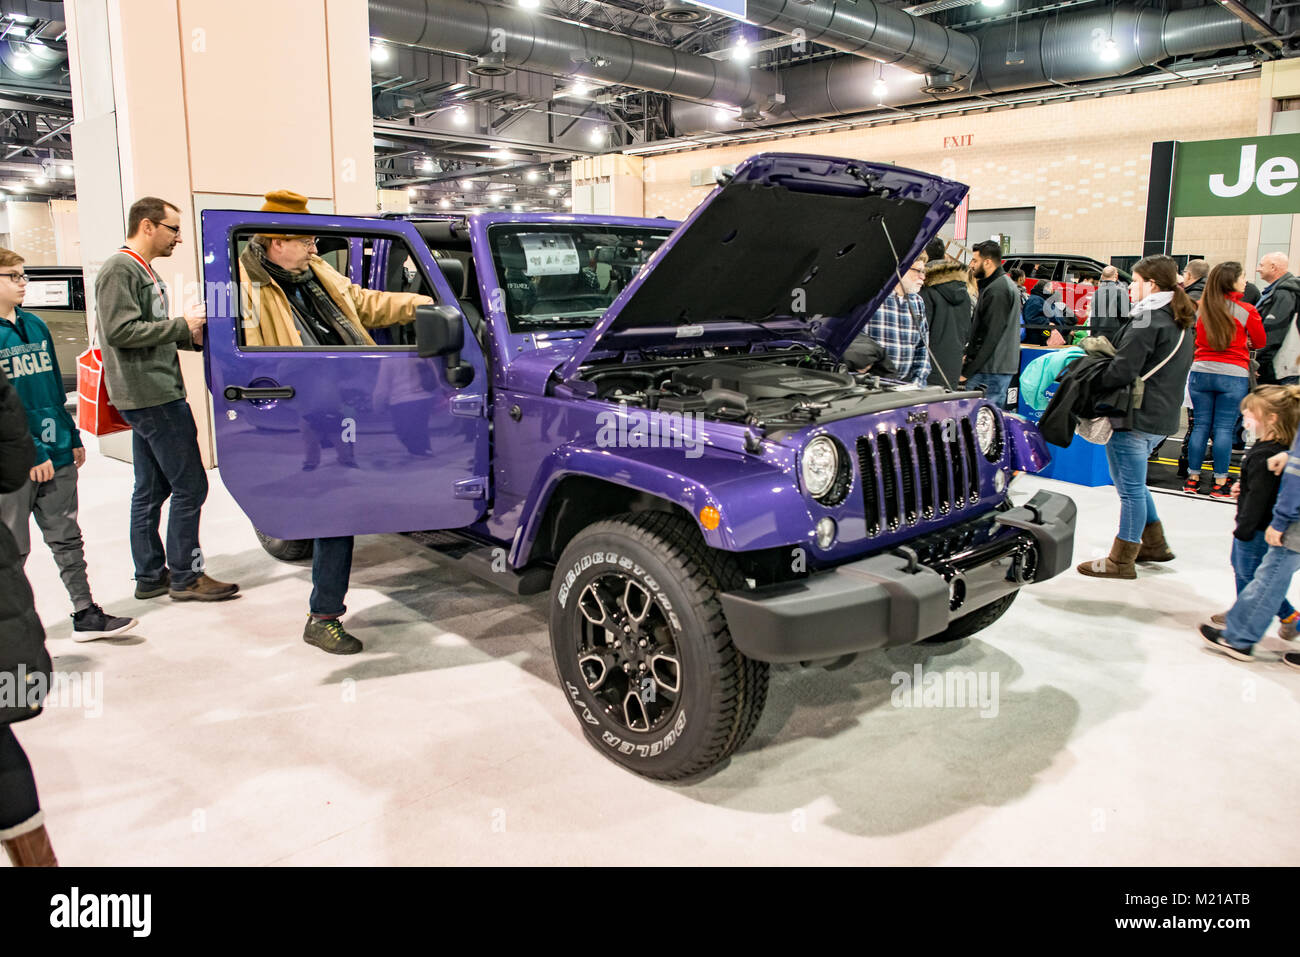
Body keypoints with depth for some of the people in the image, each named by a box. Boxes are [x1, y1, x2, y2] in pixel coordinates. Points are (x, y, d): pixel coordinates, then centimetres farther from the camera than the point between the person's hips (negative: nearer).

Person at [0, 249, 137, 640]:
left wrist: (72, 438, 16)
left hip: (56, 454, 6)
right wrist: (31, 453, -19)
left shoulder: (36, 326, 10)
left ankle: (85, 614, 19)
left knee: (67, 539, 12)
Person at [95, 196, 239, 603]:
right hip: (151, 396, -11)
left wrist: (194, 335, 9)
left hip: (153, 396, 11)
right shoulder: (120, 269, -11)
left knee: (151, 491, 13)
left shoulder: (142, 270, 20)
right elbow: (119, 330, -20)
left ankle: (150, 577, 21)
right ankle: (185, 577, 2)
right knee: (189, 487, -7)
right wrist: (181, 325, -15)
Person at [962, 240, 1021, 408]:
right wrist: (969, 355, 17)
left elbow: (989, 336, -18)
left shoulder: (997, 290, -14)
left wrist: (967, 371, -16)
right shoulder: (1005, 284, 19)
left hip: (992, 371, -10)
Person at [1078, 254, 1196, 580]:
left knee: (1131, 489, -1)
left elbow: (1122, 372, -22)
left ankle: (1122, 561, 8)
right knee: (1135, 484, 23)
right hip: (1162, 416, 10)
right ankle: (1154, 544, 32)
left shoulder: (1147, 320, -16)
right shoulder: (1183, 323, 15)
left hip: (1135, 418, -10)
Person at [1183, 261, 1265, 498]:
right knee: (1224, 428, 1)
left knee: (1200, 425, 9)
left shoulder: (1202, 308, 3)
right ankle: (1220, 483, 5)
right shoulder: (1245, 310, -7)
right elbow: (1260, 342, 6)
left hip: (1201, 371, 3)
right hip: (1233, 375, -3)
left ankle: (1192, 478, 12)